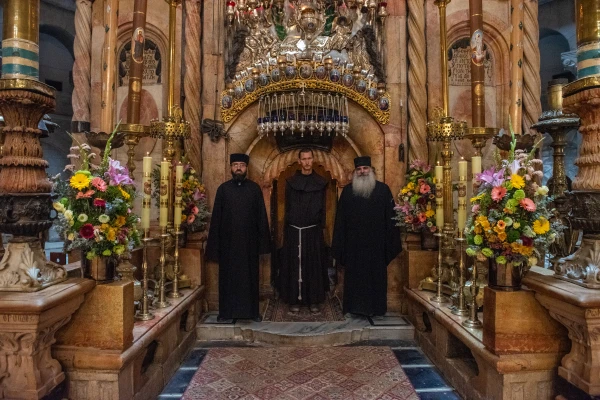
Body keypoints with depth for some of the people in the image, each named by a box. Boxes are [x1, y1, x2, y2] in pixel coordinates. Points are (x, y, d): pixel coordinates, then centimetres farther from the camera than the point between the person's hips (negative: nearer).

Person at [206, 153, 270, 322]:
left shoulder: (255, 188, 3)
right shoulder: (223, 188, 4)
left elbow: (261, 216, 3)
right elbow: (216, 217, 3)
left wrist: (263, 241, -2)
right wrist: (215, 243, -1)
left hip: (249, 241, 0)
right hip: (228, 241, 0)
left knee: (250, 276, 8)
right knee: (228, 276, 8)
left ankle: (252, 311, 19)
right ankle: (226, 311, 20)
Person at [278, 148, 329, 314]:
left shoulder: (320, 182, 5)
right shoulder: (291, 182, 4)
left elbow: (322, 208, 6)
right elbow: (287, 207, 5)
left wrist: (321, 228, 2)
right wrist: (287, 229, 3)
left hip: (313, 230, 0)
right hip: (294, 230, 0)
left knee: (314, 264, 5)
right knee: (294, 265, 3)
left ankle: (314, 300, 15)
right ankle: (294, 300, 13)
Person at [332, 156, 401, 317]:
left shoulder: (383, 189, 2)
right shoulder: (347, 191, 6)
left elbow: (390, 217, 0)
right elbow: (340, 219, 5)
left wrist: (391, 242, -4)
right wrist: (339, 244, 0)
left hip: (376, 242, -1)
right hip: (354, 243, 1)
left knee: (376, 274, 7)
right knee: (355, 275, 7)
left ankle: (376, 307, 20)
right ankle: (355, 306, 19)